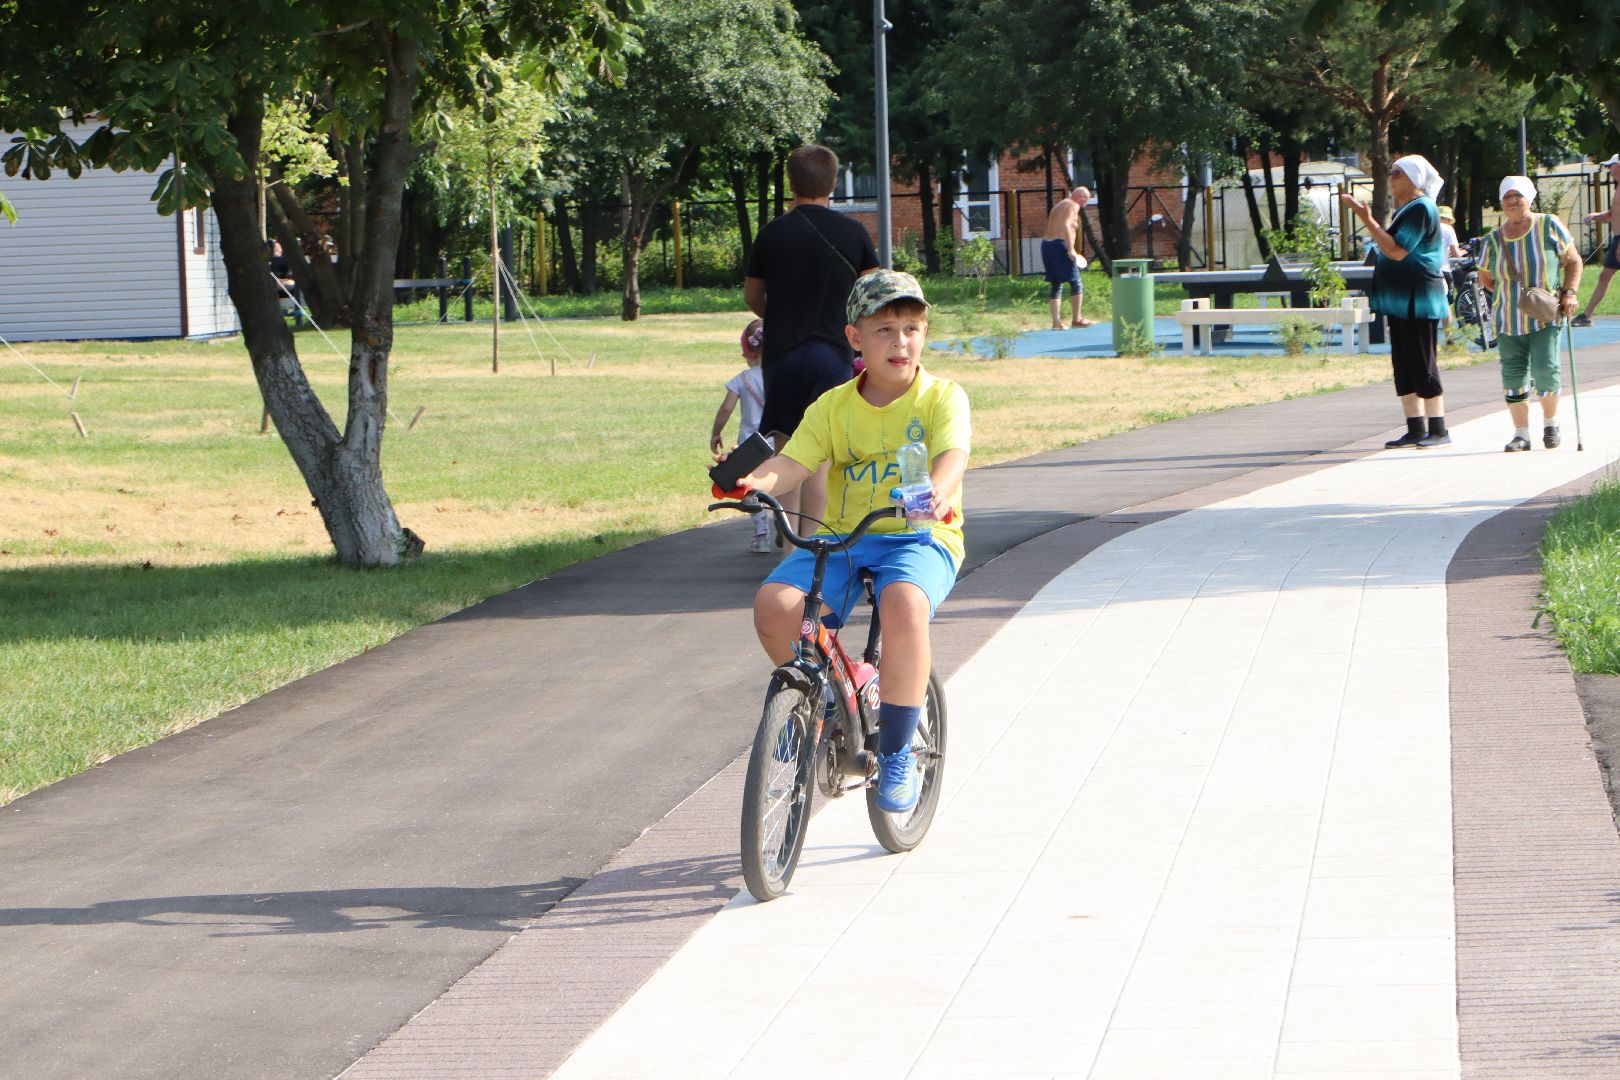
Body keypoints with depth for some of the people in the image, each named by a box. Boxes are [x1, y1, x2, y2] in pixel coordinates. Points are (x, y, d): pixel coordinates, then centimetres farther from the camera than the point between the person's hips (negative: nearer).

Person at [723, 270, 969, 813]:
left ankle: (896, 753, -21)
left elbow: (952, 453, -18)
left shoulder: (941, 397, 0)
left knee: (903, 603, -38)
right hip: (843, 536, 3)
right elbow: (793, 461, -3)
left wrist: (937, 491, -42)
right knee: (774, 603, -24)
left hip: (920, 538, -3)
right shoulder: (833, 407, 9)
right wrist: (753, 482, -27)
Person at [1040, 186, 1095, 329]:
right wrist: (1071, 249, -21)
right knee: (1076, 283, 1)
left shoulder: (1059, 205, 24)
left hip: (1046, 244, 9)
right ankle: (1076, 318, 2)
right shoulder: (1073, 206, -4)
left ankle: (1056, 322, 6)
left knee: (1056, 285, 10)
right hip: (1060, 245, -9)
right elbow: (1066, 226, -19)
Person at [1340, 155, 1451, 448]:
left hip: (1417, 301, -10)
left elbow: (1397, 251, -23)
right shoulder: (1405, 209, 17)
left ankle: (1438, 430, -3)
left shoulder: (1420, 209, -14)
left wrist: (1368, 220, -22)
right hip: (1400, 302, 10)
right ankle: (1416, 430, 13)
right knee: (1403, 367, 9)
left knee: (1422, 366, -7)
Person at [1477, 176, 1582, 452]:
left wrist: (1570, 292, -6)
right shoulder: (1494, 240, 2)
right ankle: (1521, 434, 11)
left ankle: (1550, 421, 12)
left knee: (1545, 369, -13)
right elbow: (1485, 278, 17)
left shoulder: (1549, 226, -2)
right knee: (1513, 376, 0)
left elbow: (1573, 261, 5)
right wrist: (1511, 292, 7)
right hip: (1509, 322, 2)